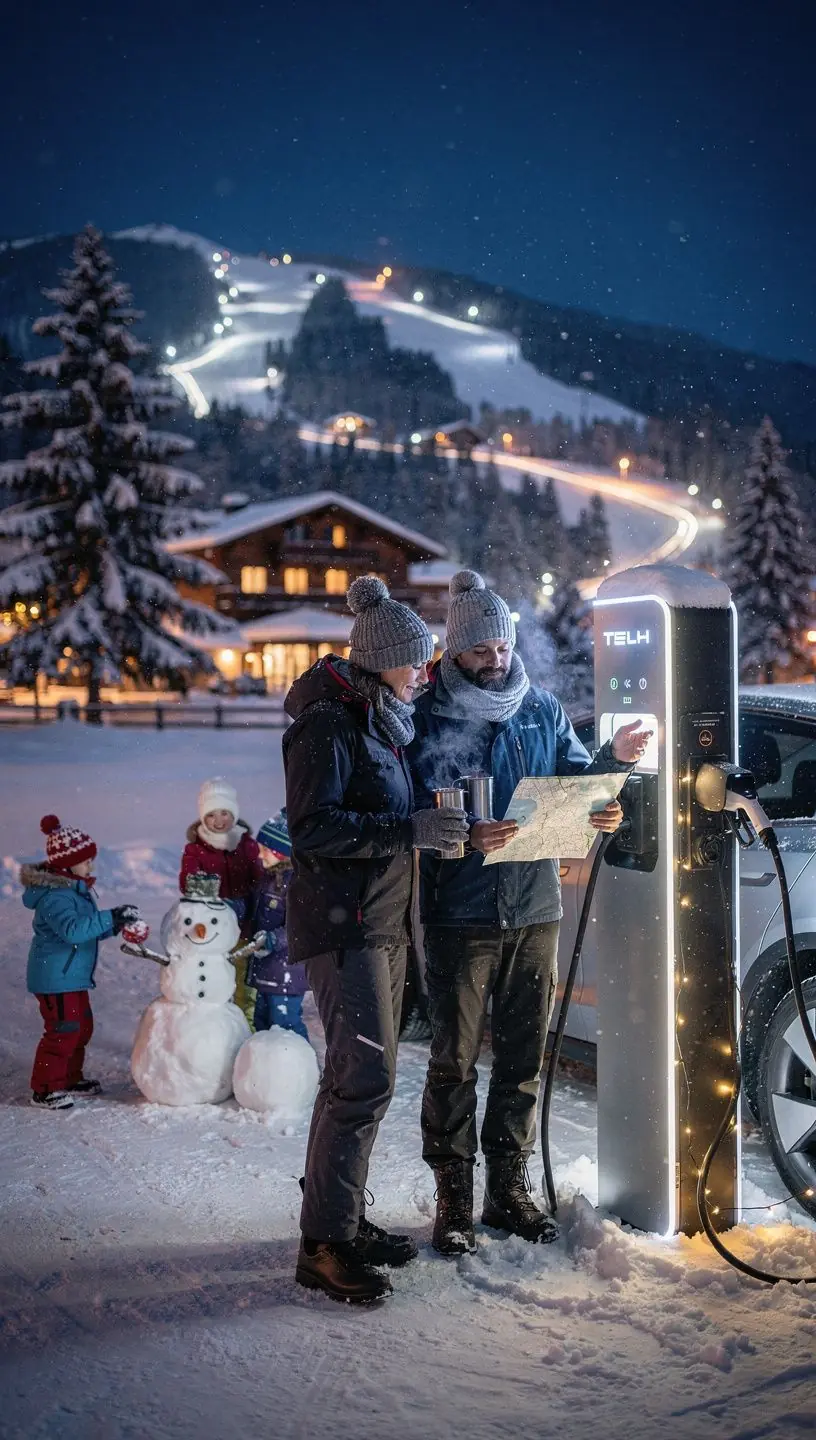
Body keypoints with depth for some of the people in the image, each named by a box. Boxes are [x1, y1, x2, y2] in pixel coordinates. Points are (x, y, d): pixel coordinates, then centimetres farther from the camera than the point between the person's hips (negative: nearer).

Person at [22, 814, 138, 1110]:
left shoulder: (74, 888, 11)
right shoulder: (54, 896, -23)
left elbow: (89, 929, 20)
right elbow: (72, 930, -36)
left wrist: (118, 925, 3)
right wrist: (111, 917, -36)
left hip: (73, 975, 11)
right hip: (55, 977, -11)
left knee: (81, 1027, 18)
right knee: (62, 1030, -6)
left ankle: (69, 1079, 32)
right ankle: (44, 1090, 5)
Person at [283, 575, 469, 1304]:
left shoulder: (383, 720, 16)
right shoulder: (327, 724, -13)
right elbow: (313, 829, -21)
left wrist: (439, 825, 10)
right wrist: (409, 830, -25)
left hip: (385, 922, 9)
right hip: (342, 923, -9)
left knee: (362, 1075, 13)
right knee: (365, 1077, -12)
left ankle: (346, 1220, 23)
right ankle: (324, 1244, -5)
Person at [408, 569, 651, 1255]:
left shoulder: (543, 709, 9)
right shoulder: (426, 718, -4)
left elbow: (576, 780, 8)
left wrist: (612, 760, -13)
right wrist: (464, 837, -27)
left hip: (535, 908, 4)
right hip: (460, 914, -4)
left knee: (523, 1056, 11)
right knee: (455, 1059, 2)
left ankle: (509, 1186, 25)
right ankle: (453, 1195, 13)